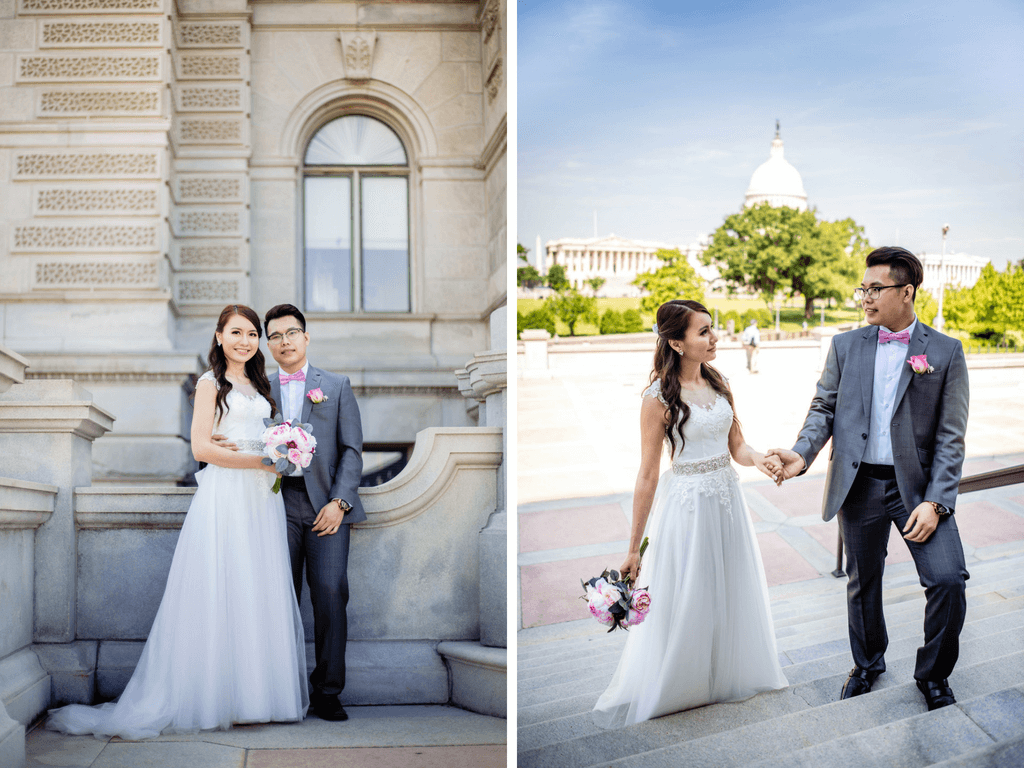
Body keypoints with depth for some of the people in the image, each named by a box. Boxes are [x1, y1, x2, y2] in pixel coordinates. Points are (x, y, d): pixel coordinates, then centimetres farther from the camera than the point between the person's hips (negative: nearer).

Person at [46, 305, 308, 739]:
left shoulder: (258, 386, 20)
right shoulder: (211, 383, 0)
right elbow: (201, 447, -10)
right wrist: (260, 461, -12)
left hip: (261, 499, 7)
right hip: (224, 496, -6)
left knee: (259, 595, 5)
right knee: (222, 593, -6)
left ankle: (254, 694, 11)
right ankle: (220, 699, 0)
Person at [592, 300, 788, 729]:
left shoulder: (718, 383, 2)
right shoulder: (659, 397, -16)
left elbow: (736, 446, 8)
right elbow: (647, 475, -14)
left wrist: (760, 460, -17)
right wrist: (634, 548, -11)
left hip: (727, 499, 6)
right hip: (687, 504, -6)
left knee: (730, 594, 19)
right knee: (681, 605, 5)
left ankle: (727, 675, 42)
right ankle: (650, 692, 26)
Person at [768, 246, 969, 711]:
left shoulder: (945, 352, -3)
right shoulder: (845, 346, 4)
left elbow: (950, 436, -4)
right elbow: (824, 408, 6)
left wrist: (934, 502, -13)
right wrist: (802, 454, -14)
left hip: (917, 484, -2)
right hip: (859, 485, 2)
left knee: (949, 580, -12)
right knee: (863, 584, 14)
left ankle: (933, 674, 13)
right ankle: (867, 663, 39)